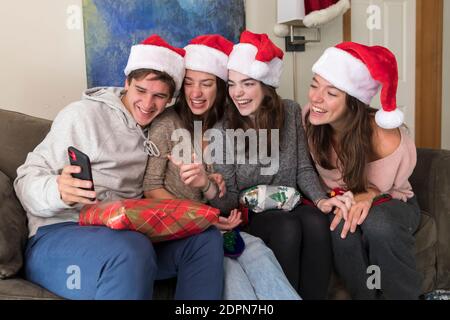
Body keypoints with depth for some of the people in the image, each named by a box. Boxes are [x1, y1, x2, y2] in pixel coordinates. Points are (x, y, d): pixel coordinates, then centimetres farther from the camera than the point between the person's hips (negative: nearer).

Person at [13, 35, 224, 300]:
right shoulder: (83, 115, -3)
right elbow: (27, 180, -6)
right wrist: (58, 191, -30)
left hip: (129, 235, 6)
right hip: (59, 232, -6)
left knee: (207, 236, -13)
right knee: (132, 250, -37)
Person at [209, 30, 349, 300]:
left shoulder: (290, 112, -1)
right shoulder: (222, 131, -10)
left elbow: (303, 168, 3)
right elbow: (228, 196, -10)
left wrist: (320, 199, -16)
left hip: (290, 205, 3)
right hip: (250, 215, -3)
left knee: (316, 221, -29)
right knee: (288, 227, -32)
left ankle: (314, 297, -16)